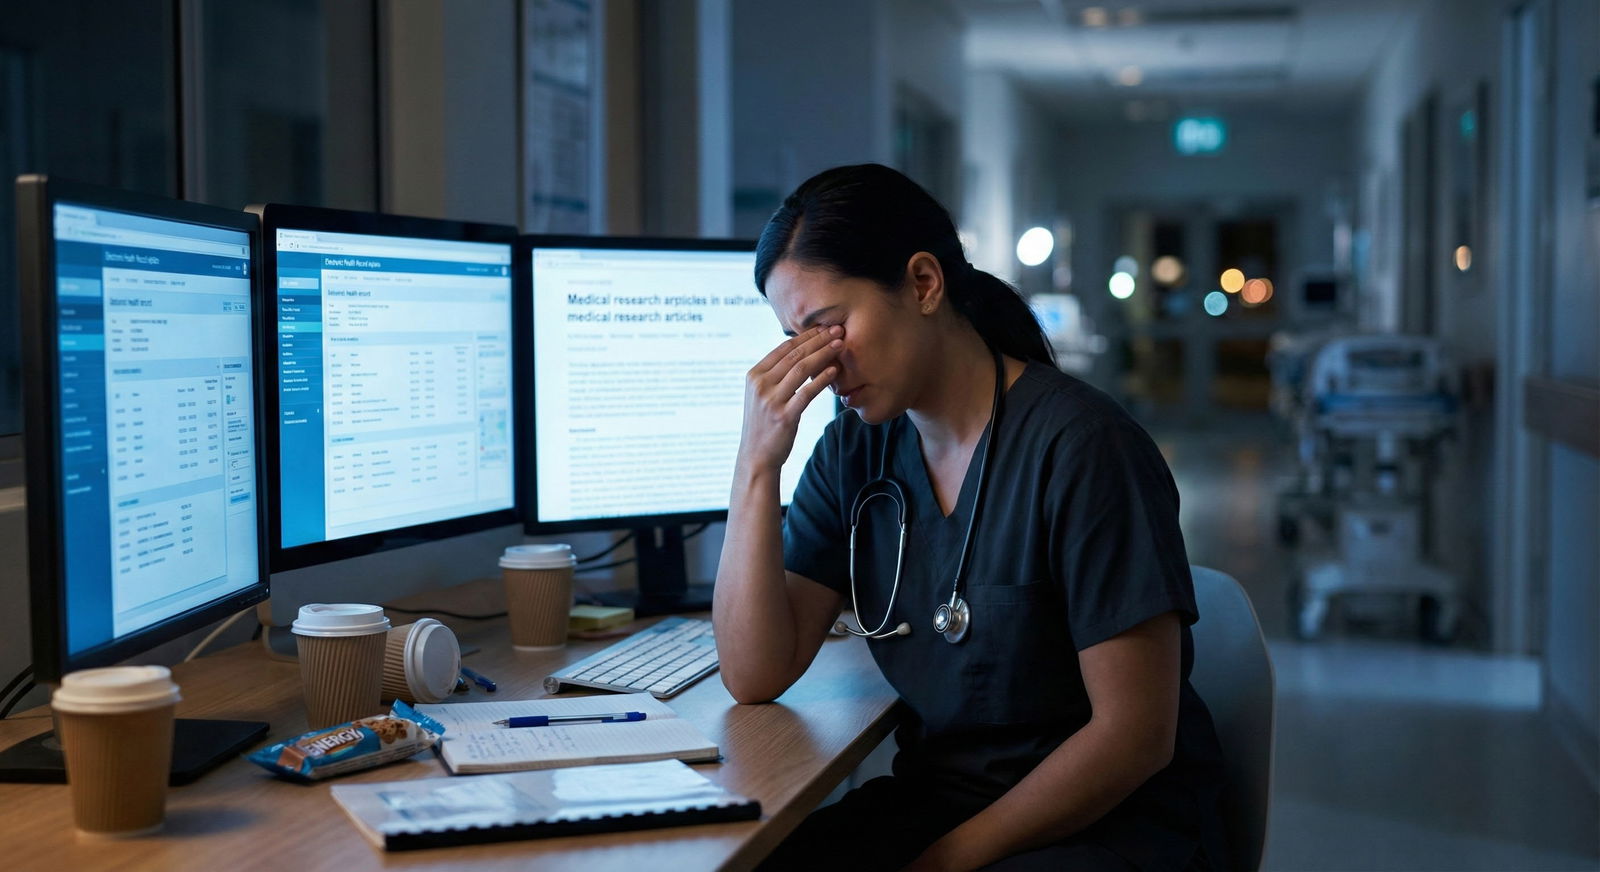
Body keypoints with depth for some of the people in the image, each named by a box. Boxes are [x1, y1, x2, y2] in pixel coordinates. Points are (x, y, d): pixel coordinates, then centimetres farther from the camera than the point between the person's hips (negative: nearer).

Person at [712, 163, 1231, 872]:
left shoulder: (1081, 448, -17)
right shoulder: (855, 451, 2)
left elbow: (1135, 734, -16)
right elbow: (755, 675, -3)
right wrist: (758, 462, -11)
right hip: (931, 798, 5)